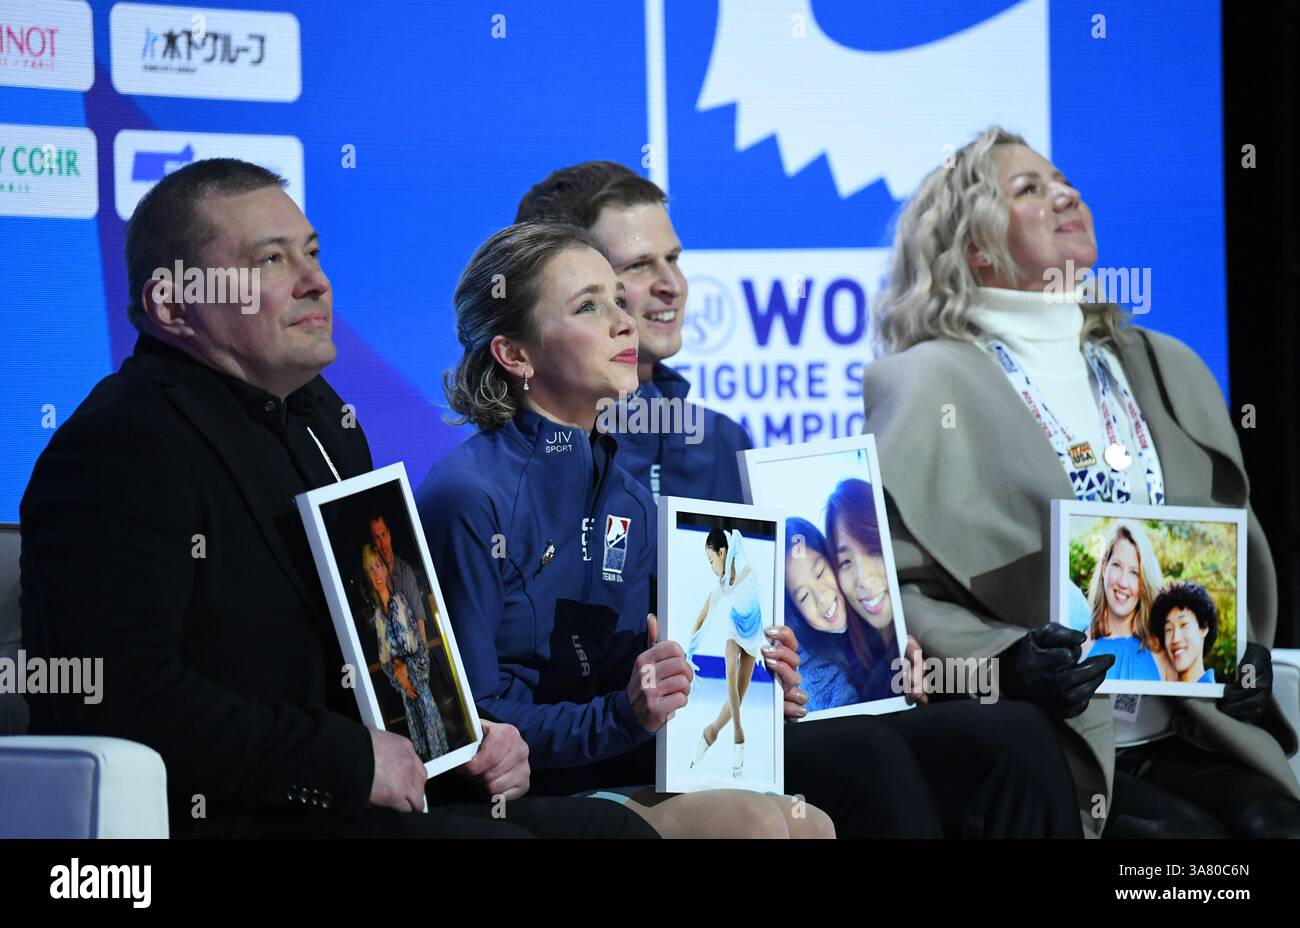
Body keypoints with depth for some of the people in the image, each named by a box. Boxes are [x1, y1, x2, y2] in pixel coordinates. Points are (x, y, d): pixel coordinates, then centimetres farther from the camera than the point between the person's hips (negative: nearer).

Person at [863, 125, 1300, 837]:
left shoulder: (1166, 369, 20)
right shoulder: (930, 384, 2)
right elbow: (885, 584, -4)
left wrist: (1242, 653, 5)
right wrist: (1003, 659, -19)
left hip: (1183, 733, 5)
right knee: (1184, 834, -28)